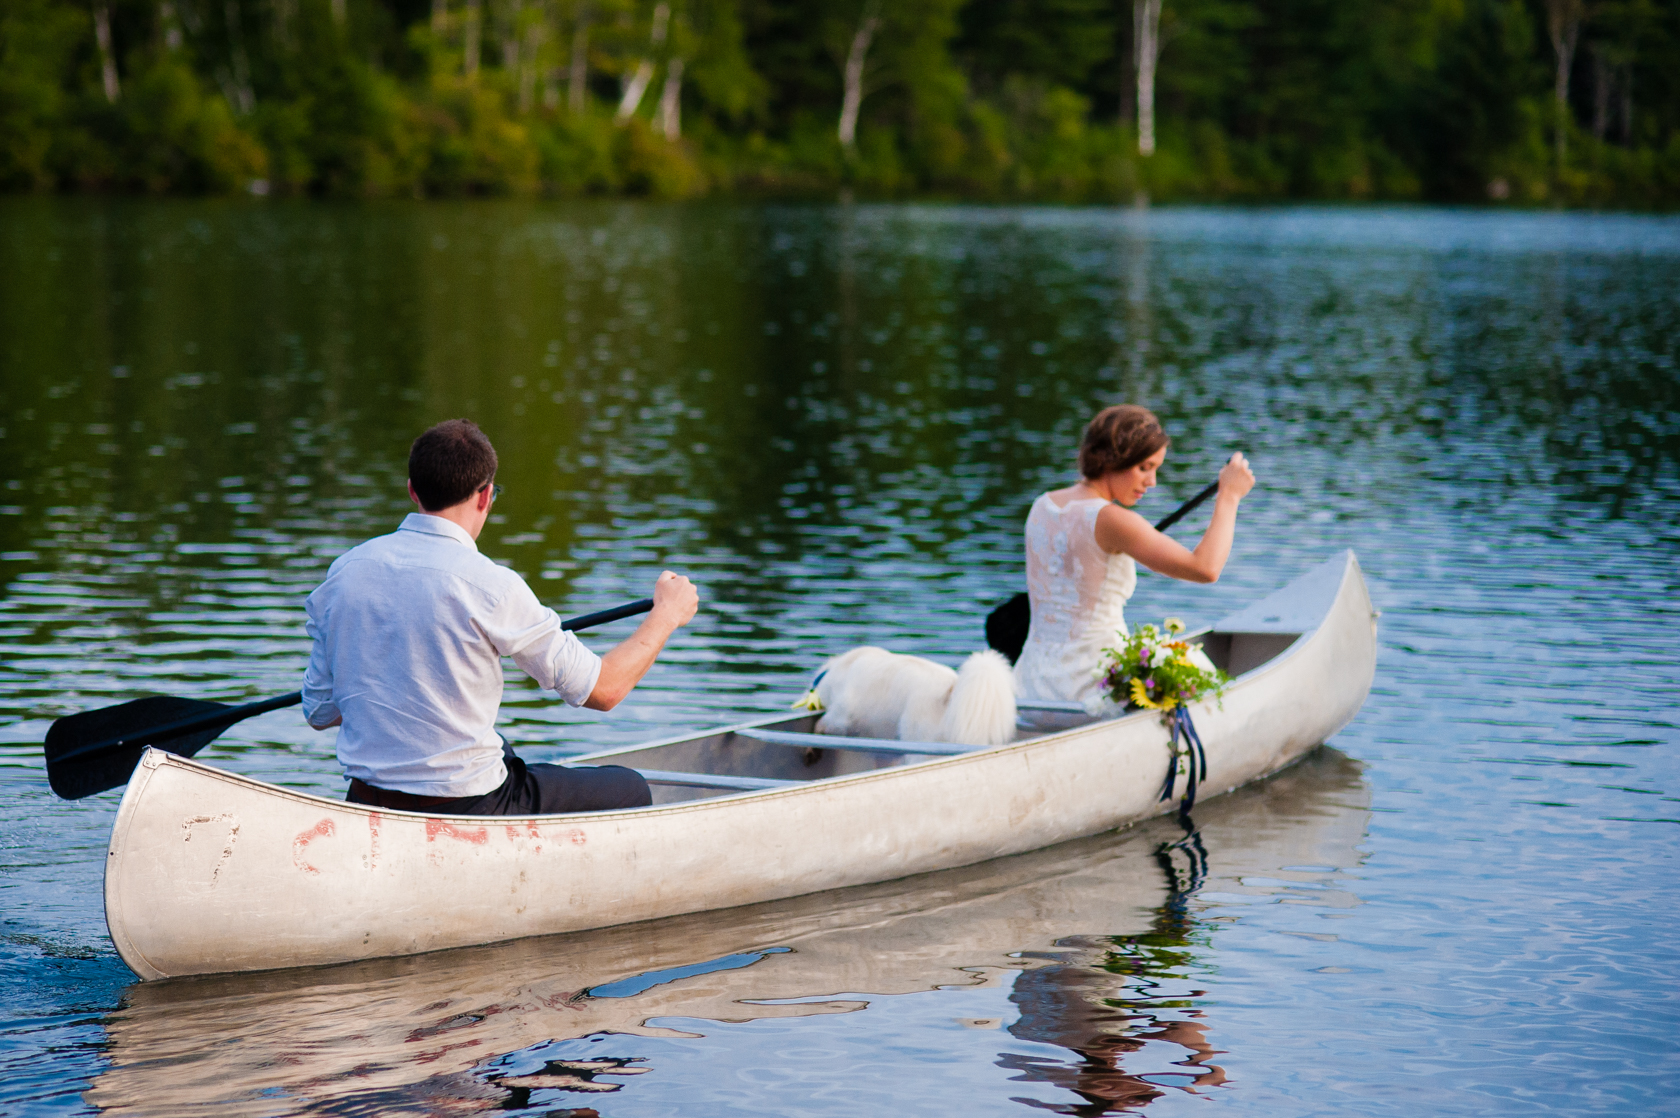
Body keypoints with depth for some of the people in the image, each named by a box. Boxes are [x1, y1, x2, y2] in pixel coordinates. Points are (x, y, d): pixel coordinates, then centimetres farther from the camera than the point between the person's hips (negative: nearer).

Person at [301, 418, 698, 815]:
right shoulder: (490, 586, -18)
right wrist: (666, 615, 6)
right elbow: (601, 690, -10)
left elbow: (319, 712, 6)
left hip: (367, 810, 7)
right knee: (629, 790, 17)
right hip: (467, 815, -7)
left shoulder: (343, 570, -2)